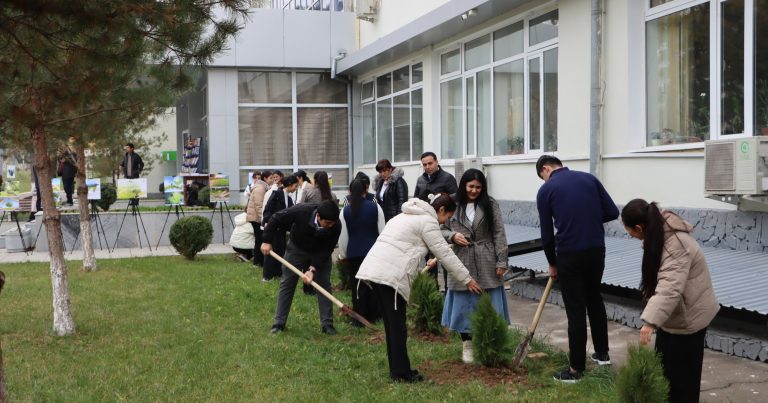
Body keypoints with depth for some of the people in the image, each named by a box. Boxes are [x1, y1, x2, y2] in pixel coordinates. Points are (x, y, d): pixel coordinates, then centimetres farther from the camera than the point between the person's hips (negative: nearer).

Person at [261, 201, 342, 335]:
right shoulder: (301, 211, -36)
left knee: (324, 284, -3)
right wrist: (267, 241, -21)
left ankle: (327, 324, 4)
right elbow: (276, 219, -23)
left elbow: (326, 250, -25)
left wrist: (312, 269, -34)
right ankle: (279, 323, 9)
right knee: (286, 283, 2)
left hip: (320, 254, 1)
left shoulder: (335, 227, -32)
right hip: (297, 248, 0)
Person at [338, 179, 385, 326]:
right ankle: (372, 315, 18)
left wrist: (342, 255, 11)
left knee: (357, 286, 5)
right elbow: (382, 231, 1)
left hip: (354, 253, 0)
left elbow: (343, 236, 0)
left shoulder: (345, 211, -2)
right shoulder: (375, 207, -3)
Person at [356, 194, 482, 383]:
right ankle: (401, 373, 4)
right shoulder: (428, 221, -4)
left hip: (373, 269, 10)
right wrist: (467, 279, 3)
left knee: (392, 323, 15)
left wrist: (421, 266, 38)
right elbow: (445, 254, -3)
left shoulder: (409, 215, 26)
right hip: (390, 274, -9)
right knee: (397, 325, -2)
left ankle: (397, 369, 21)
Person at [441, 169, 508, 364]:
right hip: (462, 263, 1)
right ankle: (467, 345, 19)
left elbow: (499, 234, -1)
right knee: (464, 304, 6)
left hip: (487, 265, -1)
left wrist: (501, 261, -5)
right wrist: (452, 235, -13)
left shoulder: (490, 204, 1)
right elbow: (441, 229, 9)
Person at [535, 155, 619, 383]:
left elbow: (547, 233, 3)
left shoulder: (546, 190, 0)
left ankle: (576, 369, 7)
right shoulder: (589, 179, 9)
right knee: (594, 298, 24)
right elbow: (612, 212, 6)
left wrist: (552, 264, 16)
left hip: (569, 254, -4)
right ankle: (602, 353, 33)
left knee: (575, 309, 2)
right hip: (596, 250, 4)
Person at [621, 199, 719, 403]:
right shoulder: (660, 229, -2)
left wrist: (650, 321, -52)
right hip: (674, 311, 10)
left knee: (681, 371, -2)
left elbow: (670, 288, -44)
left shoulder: (676, 246, -33)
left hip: (688, 315, -10)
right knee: (663, 363, 17)